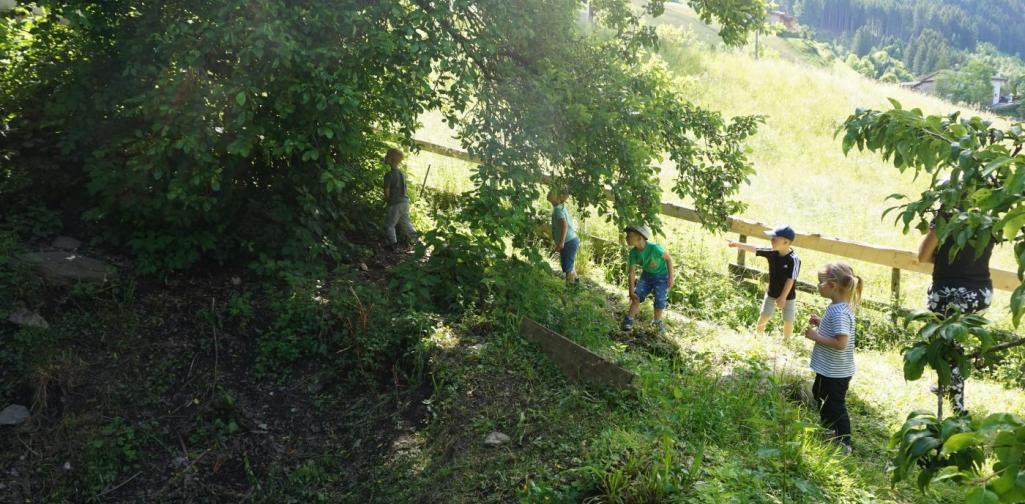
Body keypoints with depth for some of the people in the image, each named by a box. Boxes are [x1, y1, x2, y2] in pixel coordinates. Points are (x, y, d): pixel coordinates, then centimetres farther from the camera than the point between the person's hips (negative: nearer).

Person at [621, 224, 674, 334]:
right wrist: (631, 291, -20)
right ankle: (629, 319, -4)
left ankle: (657, 322, 15)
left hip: (661, 276, -4)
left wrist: (671, 277, -14)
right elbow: (632, 273, -15)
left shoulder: (654, 248, -33)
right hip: (646, 275, 4)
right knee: (637, 295, -9)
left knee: (660, 299, -8)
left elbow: (668, 258, -17)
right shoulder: (634, 252, -18)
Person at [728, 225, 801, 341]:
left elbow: (790, 280, -25)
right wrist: (737, 244, -14)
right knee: (764, 316, 10)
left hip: (788, 296, -4)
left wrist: (783, 297, -22)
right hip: (771, 293, 4)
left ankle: (786, 342, 31)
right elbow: (753, 249, -7)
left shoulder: (794, 259, -27)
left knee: (788, 321, 11)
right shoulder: (771, 252, -11)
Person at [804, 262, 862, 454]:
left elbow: (841, 342, -32)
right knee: (819, 394, 28)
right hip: (830, 369, 11)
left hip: (834, 373, -11)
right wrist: (821, 323, 4)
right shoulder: (839, 307, 4)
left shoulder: (839, 312, -28)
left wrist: (816, 336, -24)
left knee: (834, 408, 1)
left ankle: (843, 444, 15)